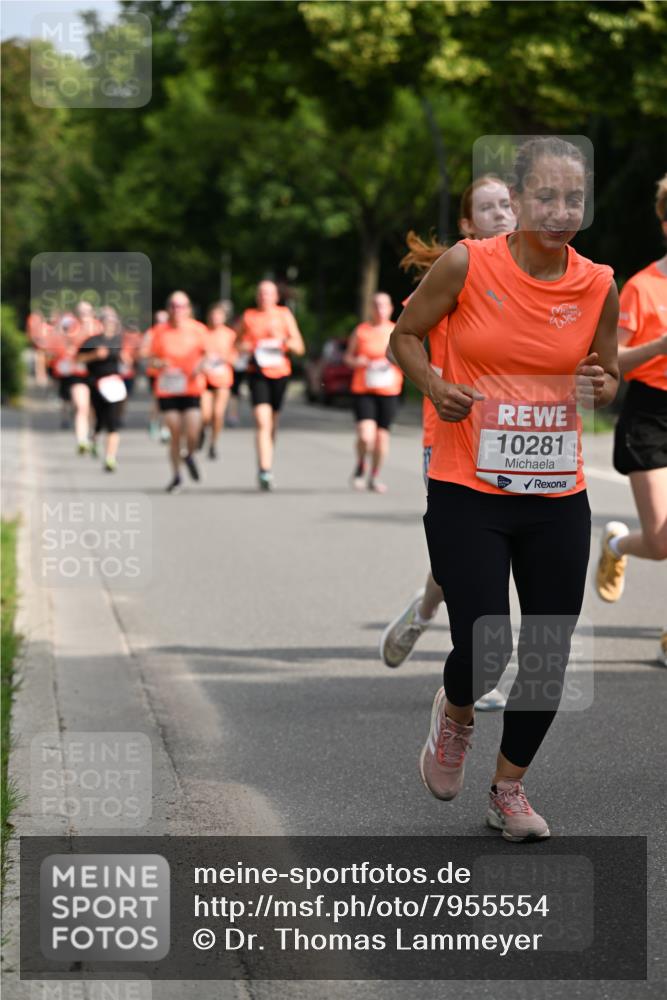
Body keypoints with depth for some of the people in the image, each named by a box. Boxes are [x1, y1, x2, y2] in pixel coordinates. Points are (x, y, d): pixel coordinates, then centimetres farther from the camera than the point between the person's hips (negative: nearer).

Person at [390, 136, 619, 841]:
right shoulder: (467, 265, -9)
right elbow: (405, 335, 5)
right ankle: (456, 715, 28)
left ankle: (509, 787, 30)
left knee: (549, 659, 6)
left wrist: (601, 388, -10)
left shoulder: (598, 286, -1)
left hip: (557, 499, 3)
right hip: (468, 494, -3)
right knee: (482, 655, -10)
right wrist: (434, 385, -14)